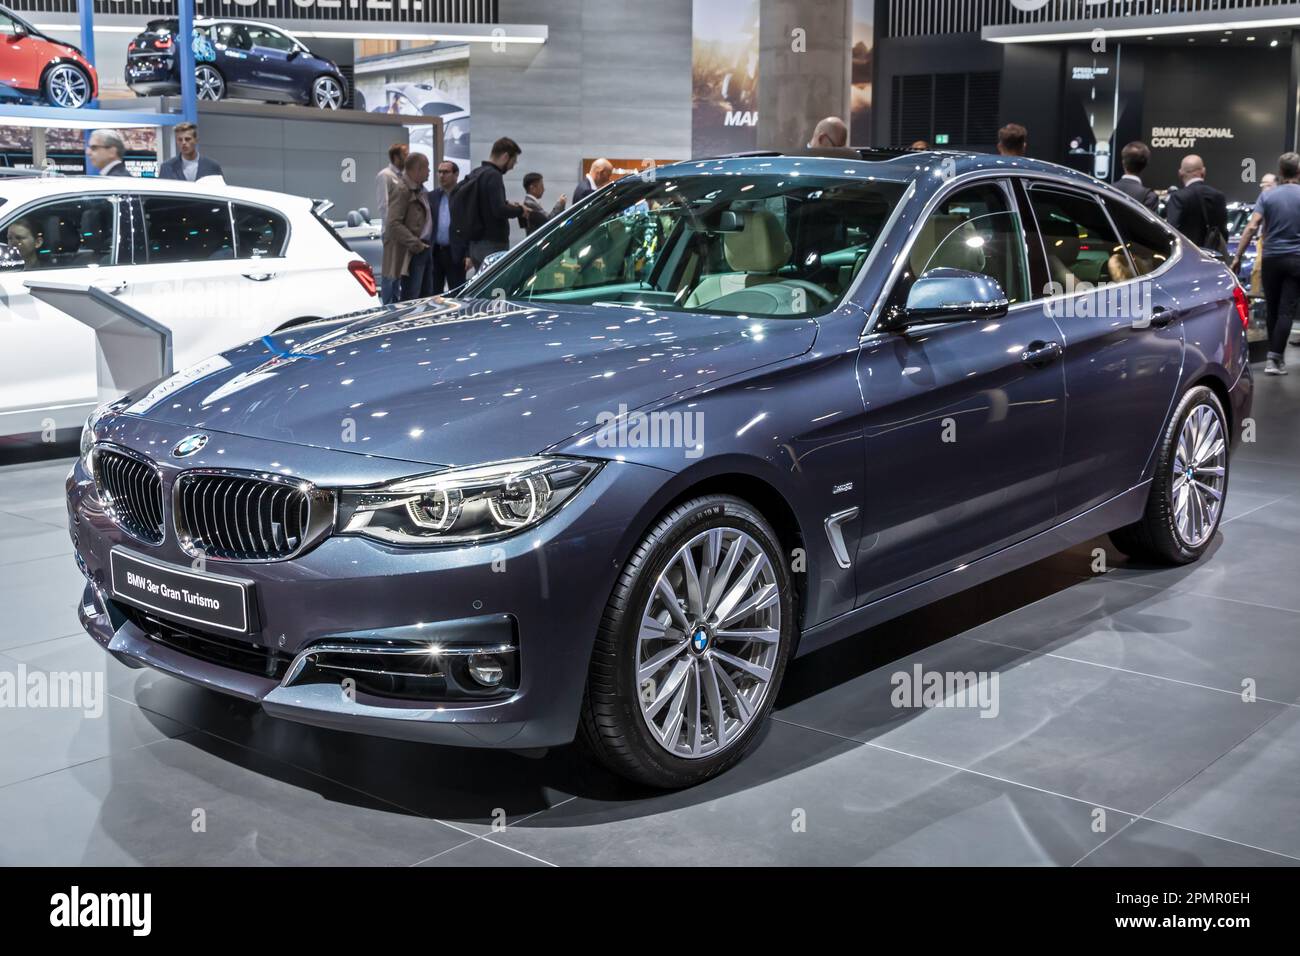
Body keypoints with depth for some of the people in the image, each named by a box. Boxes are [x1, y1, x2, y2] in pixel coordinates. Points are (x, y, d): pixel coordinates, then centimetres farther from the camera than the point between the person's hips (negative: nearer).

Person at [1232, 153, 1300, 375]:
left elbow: (1252, 227, -8)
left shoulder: (1267, 195, -1)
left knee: (1272, 309, 14)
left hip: (1271, 259, 2)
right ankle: (1275, 358, -11)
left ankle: (1276, 353, 24)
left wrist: (1237, 256, -6)